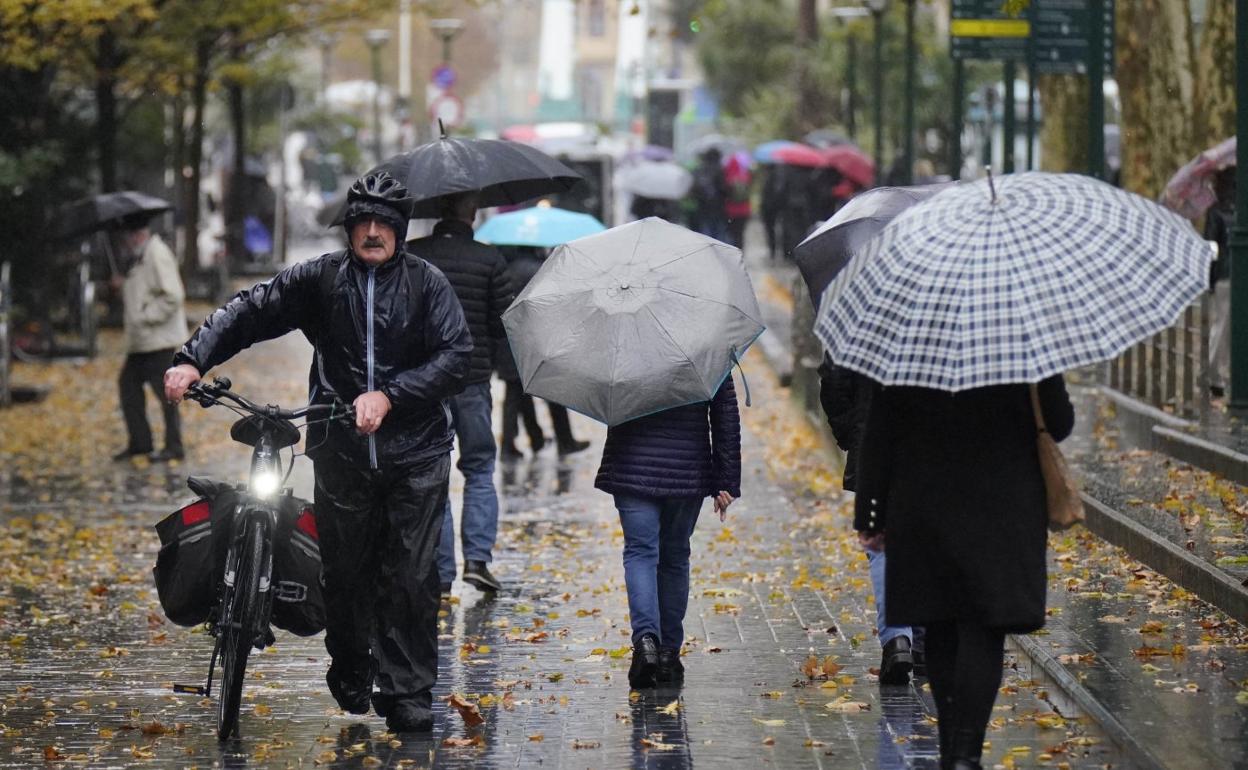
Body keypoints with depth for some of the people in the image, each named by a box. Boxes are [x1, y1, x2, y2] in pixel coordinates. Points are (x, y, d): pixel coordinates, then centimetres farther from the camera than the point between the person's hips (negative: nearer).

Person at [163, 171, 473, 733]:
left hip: (415, 454, -1)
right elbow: (250, 311, 7)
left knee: (411, 576, -5)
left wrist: (389, 396, -18)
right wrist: (193, 359, -7)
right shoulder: (320, 279, 5)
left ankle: (408, 693, 3)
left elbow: (456, 355, -7)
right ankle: (350, 673, 28)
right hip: (341, 450, 1)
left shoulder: (426, 282, 1)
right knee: (345, 570, 5)